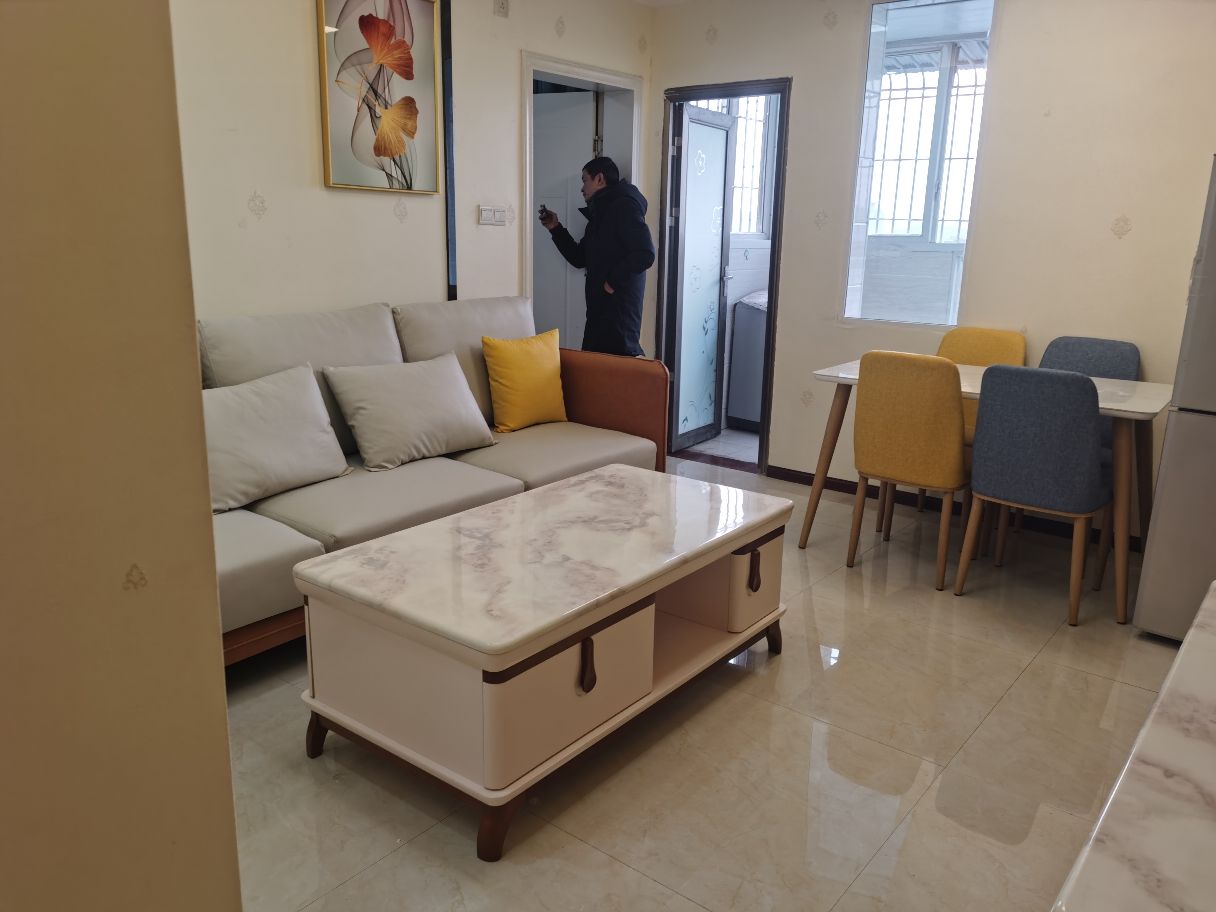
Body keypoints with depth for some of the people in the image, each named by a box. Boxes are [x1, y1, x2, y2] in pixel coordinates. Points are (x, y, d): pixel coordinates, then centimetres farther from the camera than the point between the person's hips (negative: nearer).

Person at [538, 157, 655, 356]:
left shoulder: (624, 205, -9)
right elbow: (579, 258, 24)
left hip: (620, 304, -10)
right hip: (600, 306, 10)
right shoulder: (599, 214, 20)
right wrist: (555, 228, 15)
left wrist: (614, 282, -16)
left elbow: (645, 253, -21)